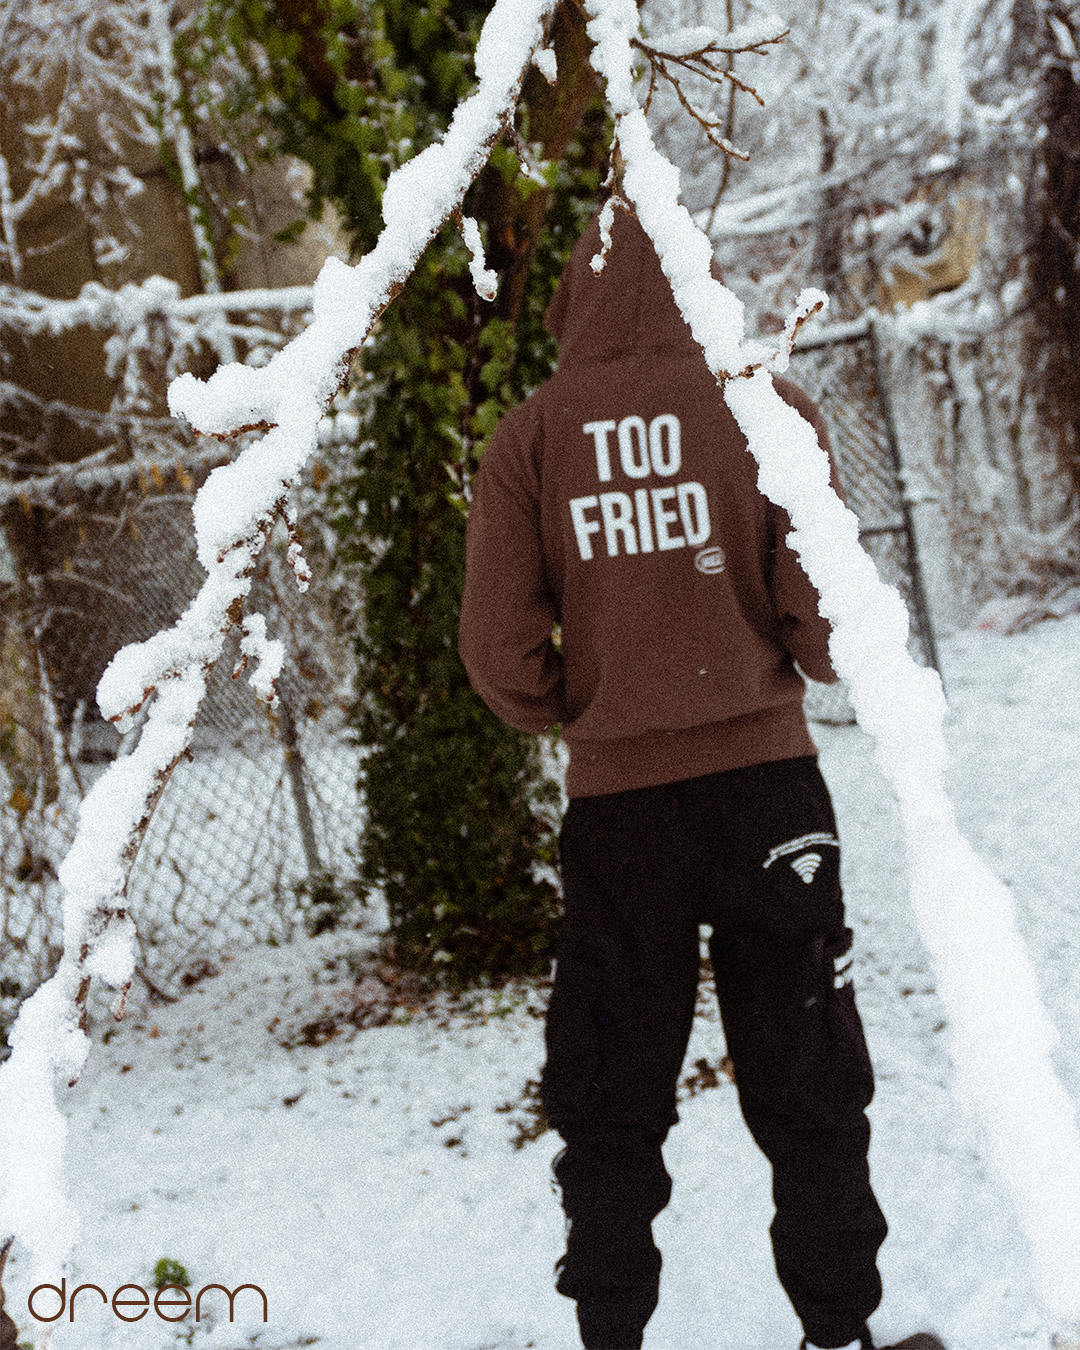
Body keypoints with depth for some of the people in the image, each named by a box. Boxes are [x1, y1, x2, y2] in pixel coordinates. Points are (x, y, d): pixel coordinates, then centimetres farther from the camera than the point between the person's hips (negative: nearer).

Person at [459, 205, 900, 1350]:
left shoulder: (531, 436, -1)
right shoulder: (765, 404, -4)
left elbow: (497, 644, -6)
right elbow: (825, 609, -10)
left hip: (613, 797, 1)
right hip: (765, 775, -1)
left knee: (609, 1099, 14)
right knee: (805, 1086, 11)